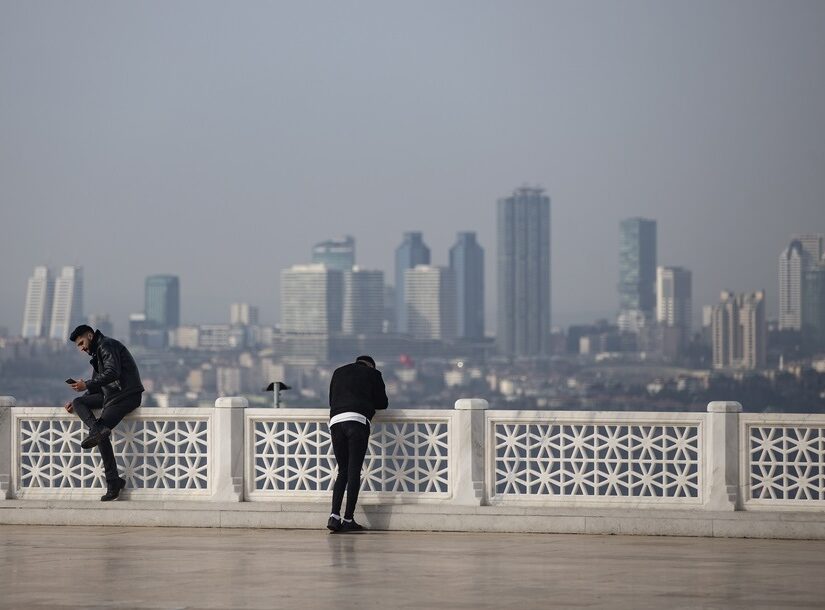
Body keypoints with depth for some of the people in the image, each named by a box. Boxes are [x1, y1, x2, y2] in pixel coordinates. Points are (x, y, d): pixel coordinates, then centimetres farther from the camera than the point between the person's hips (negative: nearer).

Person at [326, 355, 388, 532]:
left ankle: (334, 516, -5)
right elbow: (383, 403, 19)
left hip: (335, 421, 4)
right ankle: (348, 519, -5)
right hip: (357, 420, -4)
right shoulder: (372, 374, 16)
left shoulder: (338, 372, 27)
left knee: (342, 471, 10)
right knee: (354, 471, -2)